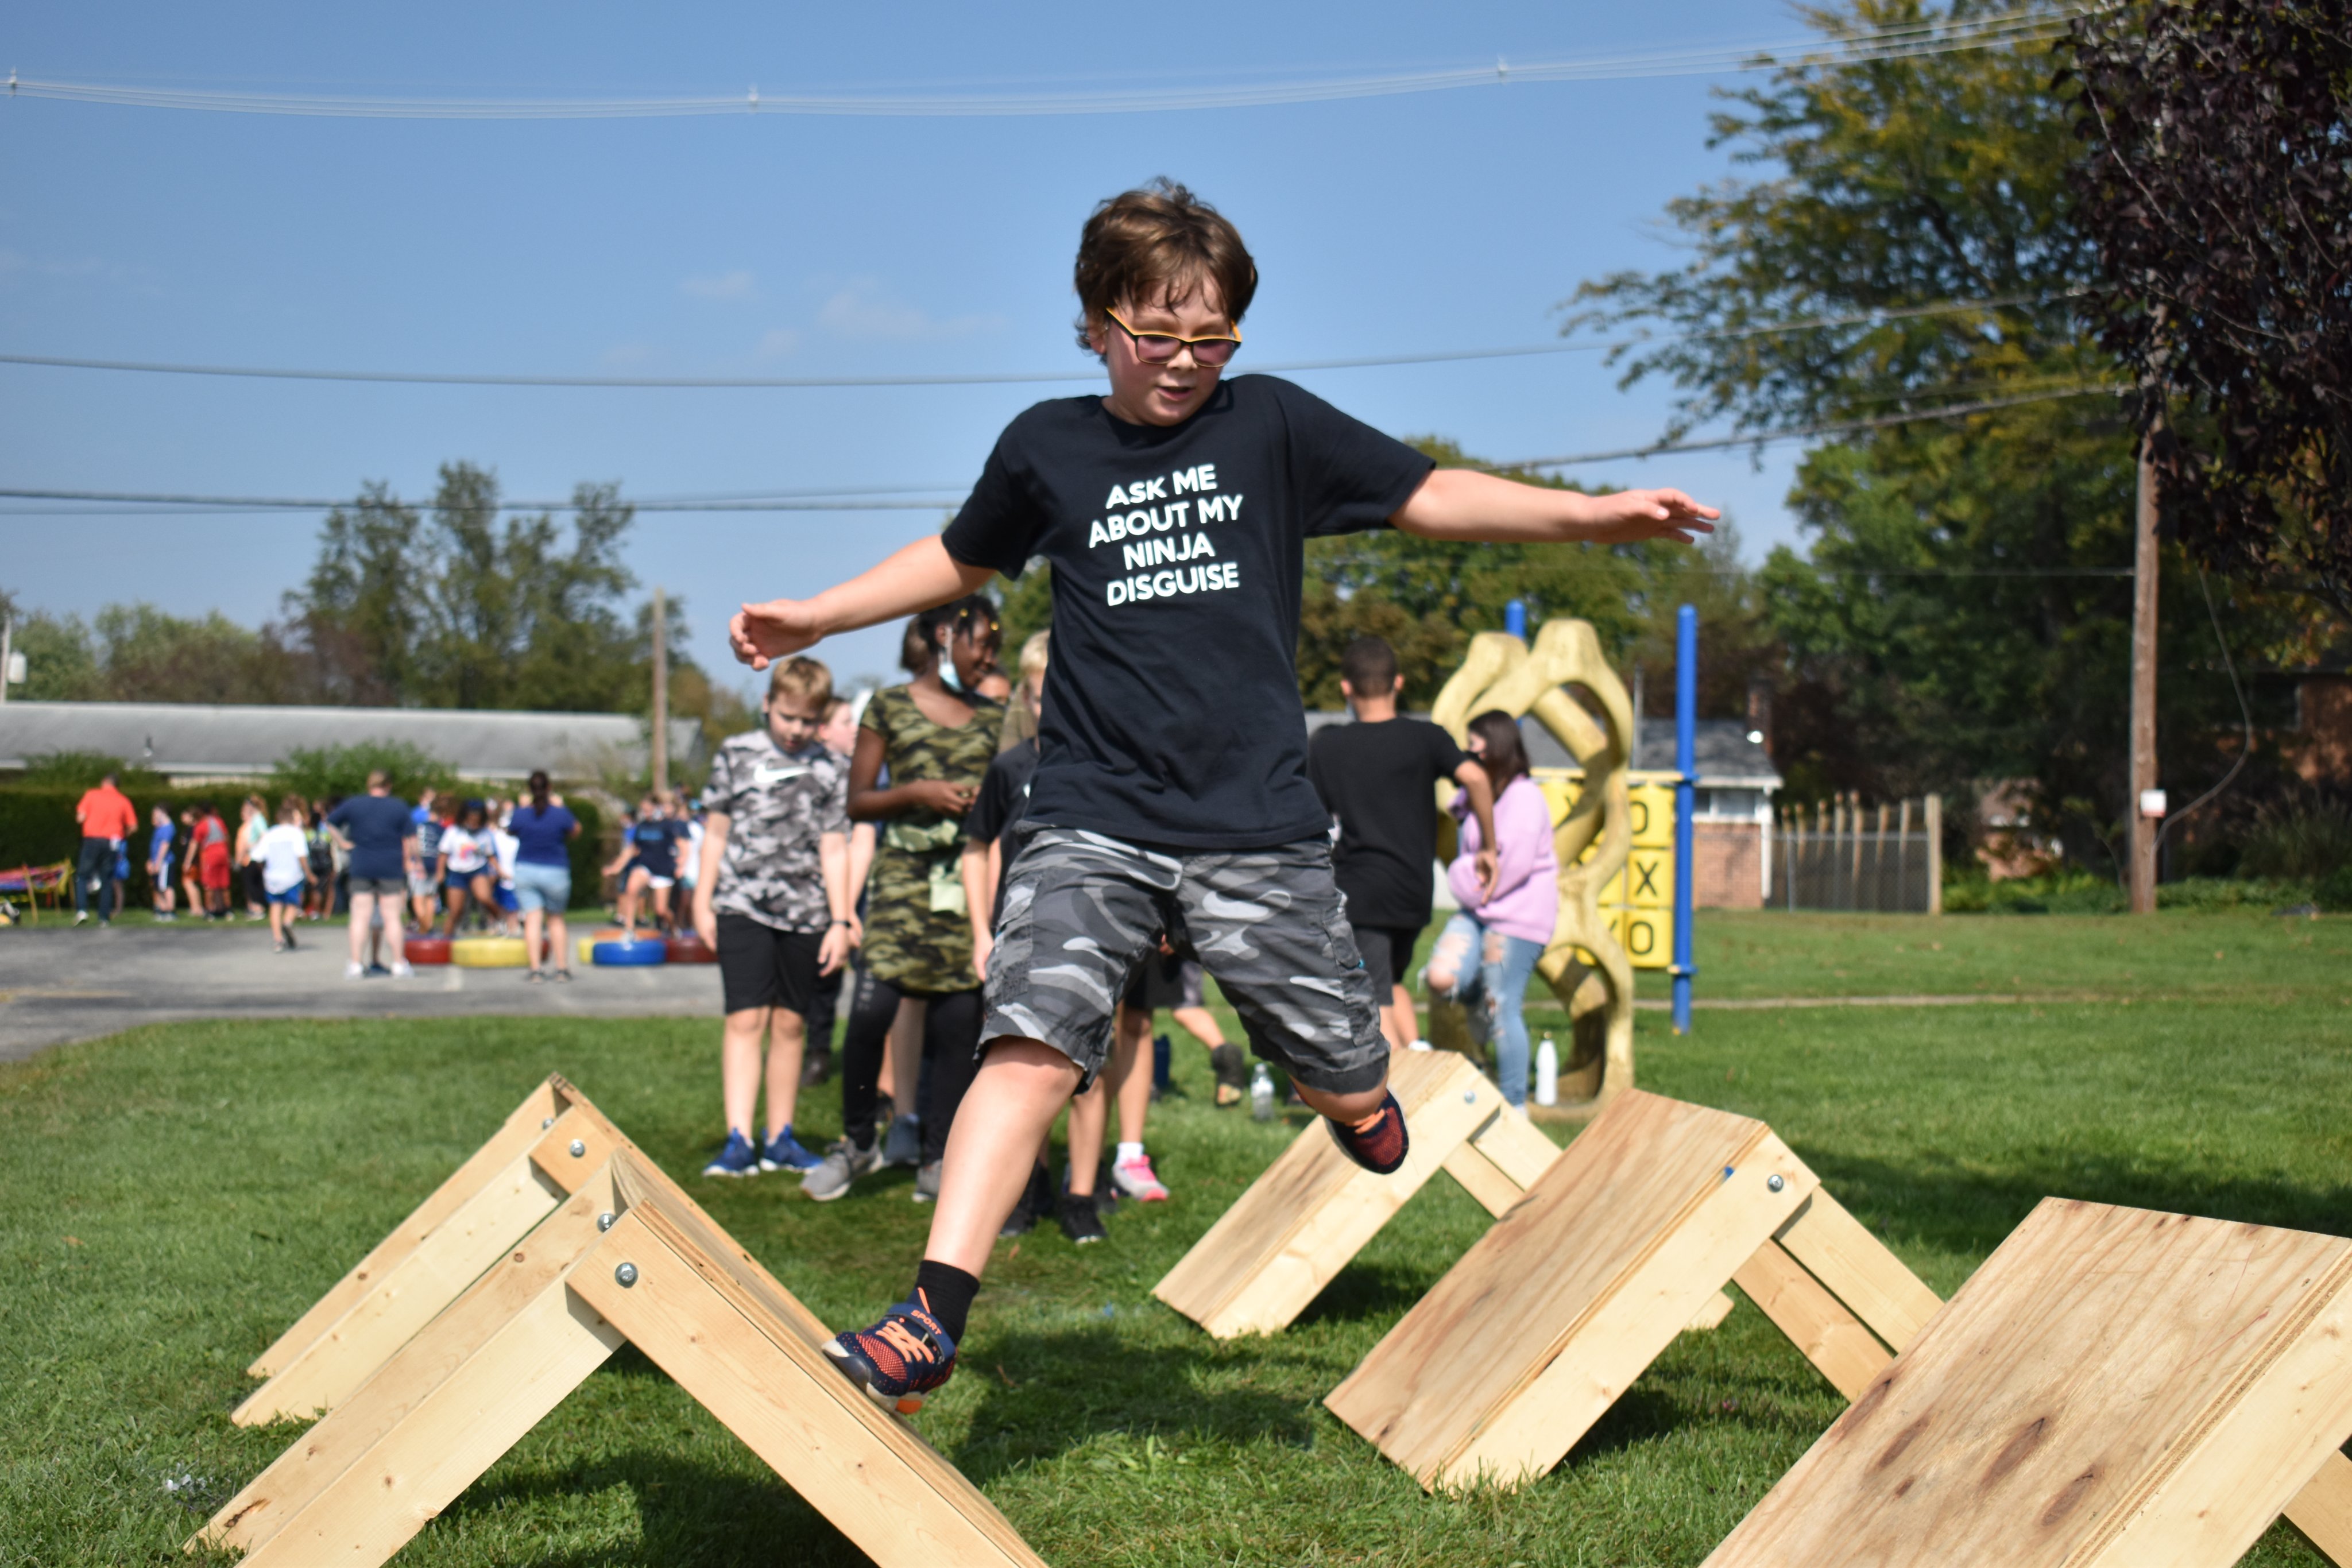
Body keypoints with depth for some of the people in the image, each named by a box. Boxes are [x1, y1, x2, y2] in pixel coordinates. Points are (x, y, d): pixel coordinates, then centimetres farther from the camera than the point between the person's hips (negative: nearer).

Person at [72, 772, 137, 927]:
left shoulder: (92, 794, 3)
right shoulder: (124, 801, 7)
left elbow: (80, 817, -4)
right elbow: (133, 825, 4)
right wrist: (123, 835, 22)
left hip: (92, 840, -2)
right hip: (112, 842, 2)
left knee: (82, 876, 7)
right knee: (107, 880, 7)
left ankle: (81, 910, -11)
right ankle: (105, 917, 4)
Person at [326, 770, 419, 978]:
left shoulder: (353, 804, 2)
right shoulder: (399, 807, -3)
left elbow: (330, 822, 11)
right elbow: (410, 839, -4)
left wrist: (344, 842, 14)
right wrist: (410, 861, 7)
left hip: (361, 868, 1)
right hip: (391, 869, -1)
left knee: (360, 918, 4)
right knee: (392, 917, 4)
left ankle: (356, 964, 2)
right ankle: (399, 965, 4)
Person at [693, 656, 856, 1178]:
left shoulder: (832, 771, 7)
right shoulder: (737, 755, 5)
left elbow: (834, 849, 7)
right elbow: (717, 831, 10)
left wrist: (840, 922, 2)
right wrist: (702, 903, 6)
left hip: (805, 912, 2)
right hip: (742, 907, -2)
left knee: (791, 1024, 7)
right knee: (746, 1019, -10)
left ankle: (779, 1139, 15)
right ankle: (739, 1139, -13)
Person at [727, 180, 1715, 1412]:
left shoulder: (1273, 425, 5)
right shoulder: (1046, 447, 8)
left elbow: (1431, 497, 7)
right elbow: (959, 559, 26)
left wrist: (1595, 514, -4)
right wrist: (814, 617, 22)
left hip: (1258, 823, 0)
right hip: (1092, 818, 0)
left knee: (1346, 1083, 5)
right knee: (1032, 1043, -20)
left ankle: (1362, 1105, 43)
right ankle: (936, 1315, -21)